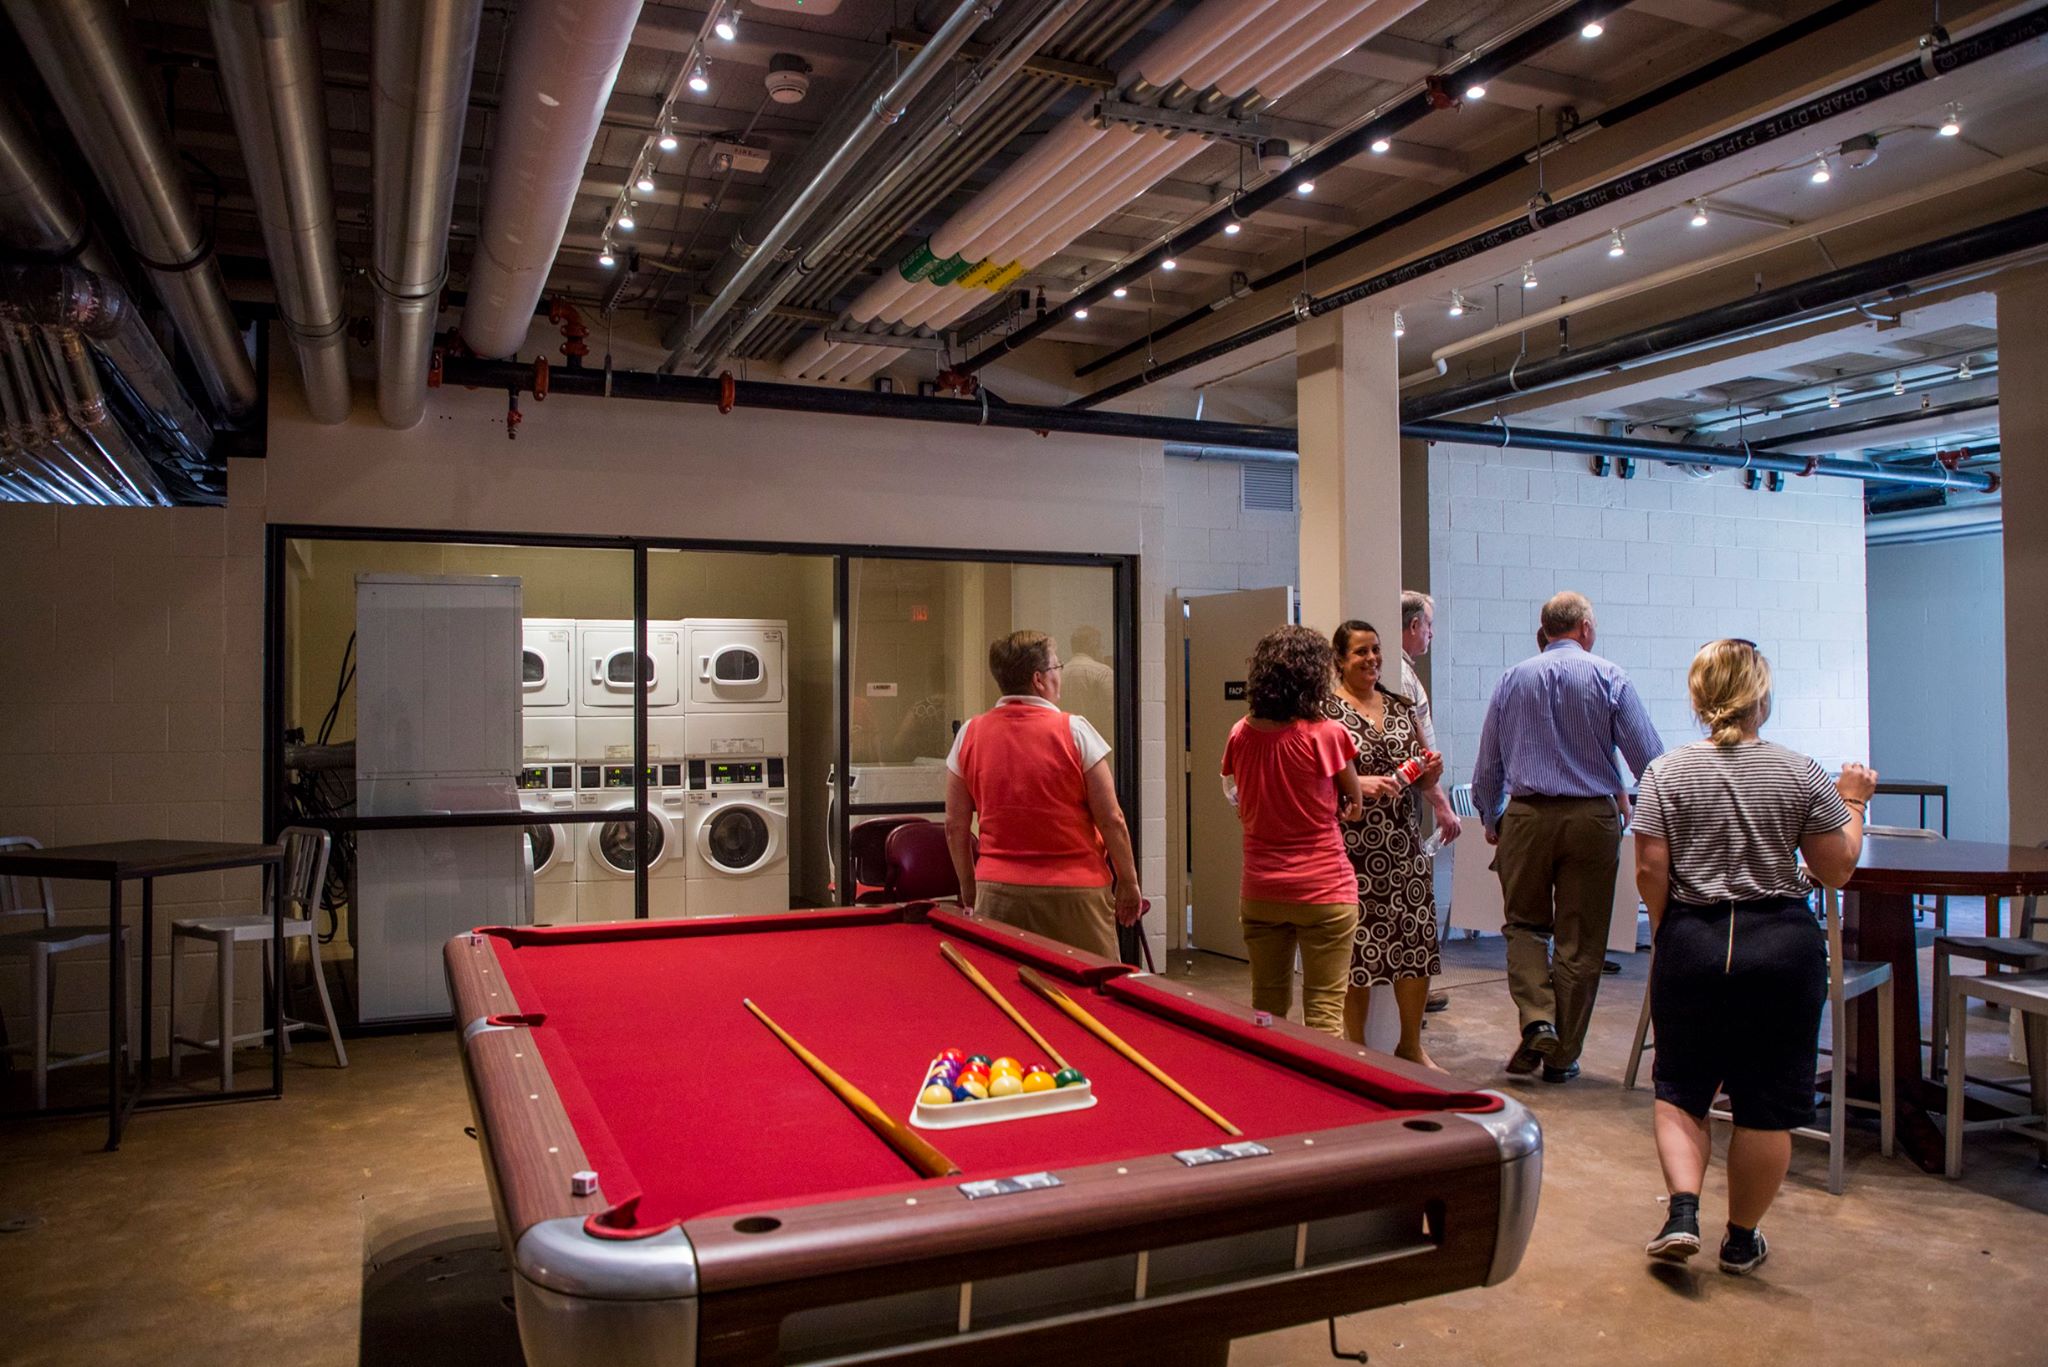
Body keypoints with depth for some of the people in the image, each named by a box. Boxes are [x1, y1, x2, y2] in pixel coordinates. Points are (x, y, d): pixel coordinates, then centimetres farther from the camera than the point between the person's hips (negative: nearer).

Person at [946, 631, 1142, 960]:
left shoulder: (969, 735, 3)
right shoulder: (1074, 731, -7)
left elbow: (955, 826, 7)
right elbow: (1111, 819, -5)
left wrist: (969, 888, 19)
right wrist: (1128, 883, 6)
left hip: (996, 892, 4)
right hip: (1074, 893, -3)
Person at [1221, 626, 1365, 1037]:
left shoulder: (1240, 735, 1)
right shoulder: (1326, 734, -13)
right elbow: (1354, 798, 3)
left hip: (1259, 892, 5)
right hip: (1323, 890, -5)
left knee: (1266, 1011, 16)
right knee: (1324, 1013, 2)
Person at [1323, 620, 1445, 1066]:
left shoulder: (1402, 708, 13)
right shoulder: (1326, 711, -4)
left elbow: (1423, 782, 19)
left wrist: (1432, 772, -2)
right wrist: (1359, 784, -22)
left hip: (1404, 844, 5)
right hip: (1352, 844, -5)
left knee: (1417, 940, 4)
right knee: (1358, 945, -1)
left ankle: (1411, 1046, 20)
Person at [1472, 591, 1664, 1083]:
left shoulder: (1511, 681, 6)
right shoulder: (1609, 678, -2)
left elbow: (1486, 765, 10)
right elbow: (1648, 758, -3)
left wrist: (1491, 819, 23)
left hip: (1526, 816, 2)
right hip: (1592, 817, -1)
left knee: (1525, 925, 16)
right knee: (1579, 940, 7)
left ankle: (1536, 1019, -6)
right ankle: (1562, 1055, 13)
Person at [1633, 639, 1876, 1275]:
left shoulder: (1665, 773, -5)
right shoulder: (1801, 773, -3)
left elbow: (1650, 873, -7)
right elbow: (1838, 869, 2)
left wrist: (1665, 935, 9)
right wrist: (1853, 803, 17)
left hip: (1692, 945, 0)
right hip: (1783, 948, 0)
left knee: (1681, 1090, 15)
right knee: (1767, 1104, 11)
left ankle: (1682, 1213, 0)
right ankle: (1741, 1240, 21)